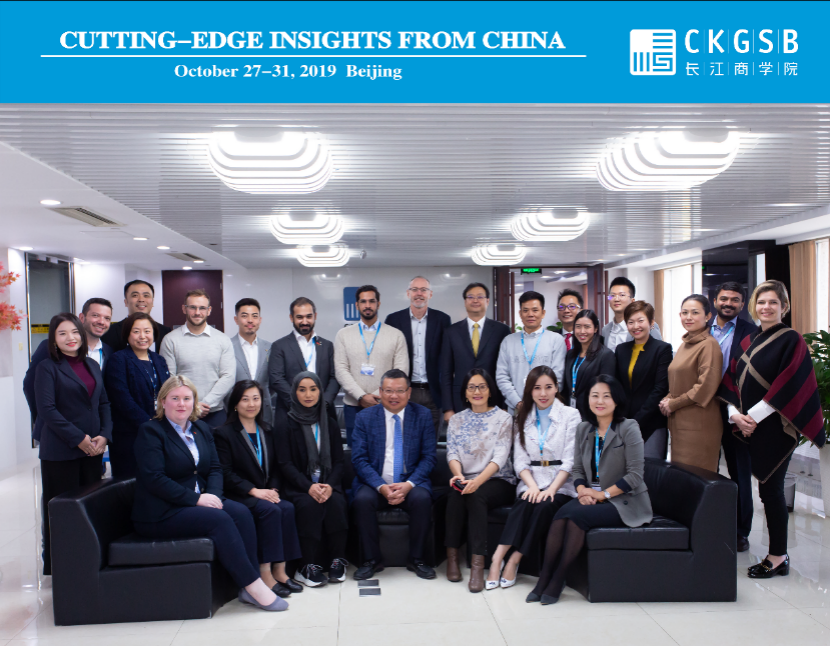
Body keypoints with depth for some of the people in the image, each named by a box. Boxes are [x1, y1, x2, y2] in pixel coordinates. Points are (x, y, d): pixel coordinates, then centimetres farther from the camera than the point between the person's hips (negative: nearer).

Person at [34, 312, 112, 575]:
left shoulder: (92, 365, 14)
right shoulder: (47, 367, -3)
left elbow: (104, 403, 14)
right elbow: (47, 409, -11)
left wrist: (104, 435, -2)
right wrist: (79, 438, -13)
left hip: (93, 449, 5)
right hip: (60, 451, -5)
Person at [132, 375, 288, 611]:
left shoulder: (201, 429, 15)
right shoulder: (150, 431, -6)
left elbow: (215, 468, 10)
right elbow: (154, 479, -17)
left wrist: (213, 495, -11)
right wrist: (195, 499, -21)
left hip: (201, 500, 6)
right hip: (160, 513, -6)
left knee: (241, 512, -20)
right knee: (219, 519, -28)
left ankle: (249, 588, -22)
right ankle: (254, 585, -24)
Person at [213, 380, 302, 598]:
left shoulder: (267, 430, 16)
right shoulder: (224, 433, -2)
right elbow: (226, 474, -10)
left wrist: (273, 489, -4)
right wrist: (254, 491, -18)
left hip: (265, 493, 5)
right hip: (237, 496, -5)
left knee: (288, 508, -24)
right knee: (271, 510, -30)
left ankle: (280, 569, -19)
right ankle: (265, 573, -25)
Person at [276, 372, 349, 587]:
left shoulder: (329, 422, 12)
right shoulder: (286, 422, 1)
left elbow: (339, 461, 9)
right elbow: (285, 463, -5)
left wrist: (329, 485, -11)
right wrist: (309, 486, -18)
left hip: (328, 484, 3)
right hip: (298, 487, -2)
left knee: (336, 502, -28)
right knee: (310, 504, -32)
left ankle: (338, 561, -16)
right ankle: (309, 566, -22)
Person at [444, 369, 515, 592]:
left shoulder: (502, 418, 3)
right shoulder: (456, 420, 15)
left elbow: (500, 456, -9)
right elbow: (452, 452, 4)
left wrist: (478, 481, -26)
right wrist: (458, 474, -20)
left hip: (498, 481, -2)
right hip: (467, 480, 2)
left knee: (476, 495, -34)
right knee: (456, 493, -31)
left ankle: (478, 563, -34)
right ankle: (452, 556, -22)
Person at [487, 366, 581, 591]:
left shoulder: (571, 415, 4)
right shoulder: (523, 418, 14)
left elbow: (570, 460, -4)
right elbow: (520, 460, 6)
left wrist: (551, 489, -16)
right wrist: (533, 486, -13)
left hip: (561, 485, -2)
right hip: (531, 483, 2)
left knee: (544, 507, -31)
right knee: (524, 504, -30)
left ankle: (513, 561, -25)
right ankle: (498, 559, -33)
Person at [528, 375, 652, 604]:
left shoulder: (629, 428, -7)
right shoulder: (584, 429, 11)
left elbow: (635, 475, -11)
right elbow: (577, 468, 12)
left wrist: (603, 494, -15)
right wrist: (582, 490, -9)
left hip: (624, 502, -5)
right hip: (590, 497, 5)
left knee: (576, 515, -29)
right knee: (562, 514, -26)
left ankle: (558, 580, -18)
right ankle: (544, 580, -22)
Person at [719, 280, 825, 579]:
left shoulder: (791, 340, -7)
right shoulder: (748, 341, 13)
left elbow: (788, 385, -14)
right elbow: (732, 380, 10)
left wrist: (754, 416, -14)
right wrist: (736, 414, -6)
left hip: (775, 426, -6)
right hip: (750, 427, 6)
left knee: (770, 489, -2)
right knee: (769, 489, 10)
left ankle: (777, 557, 10)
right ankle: (780, 555, 20)